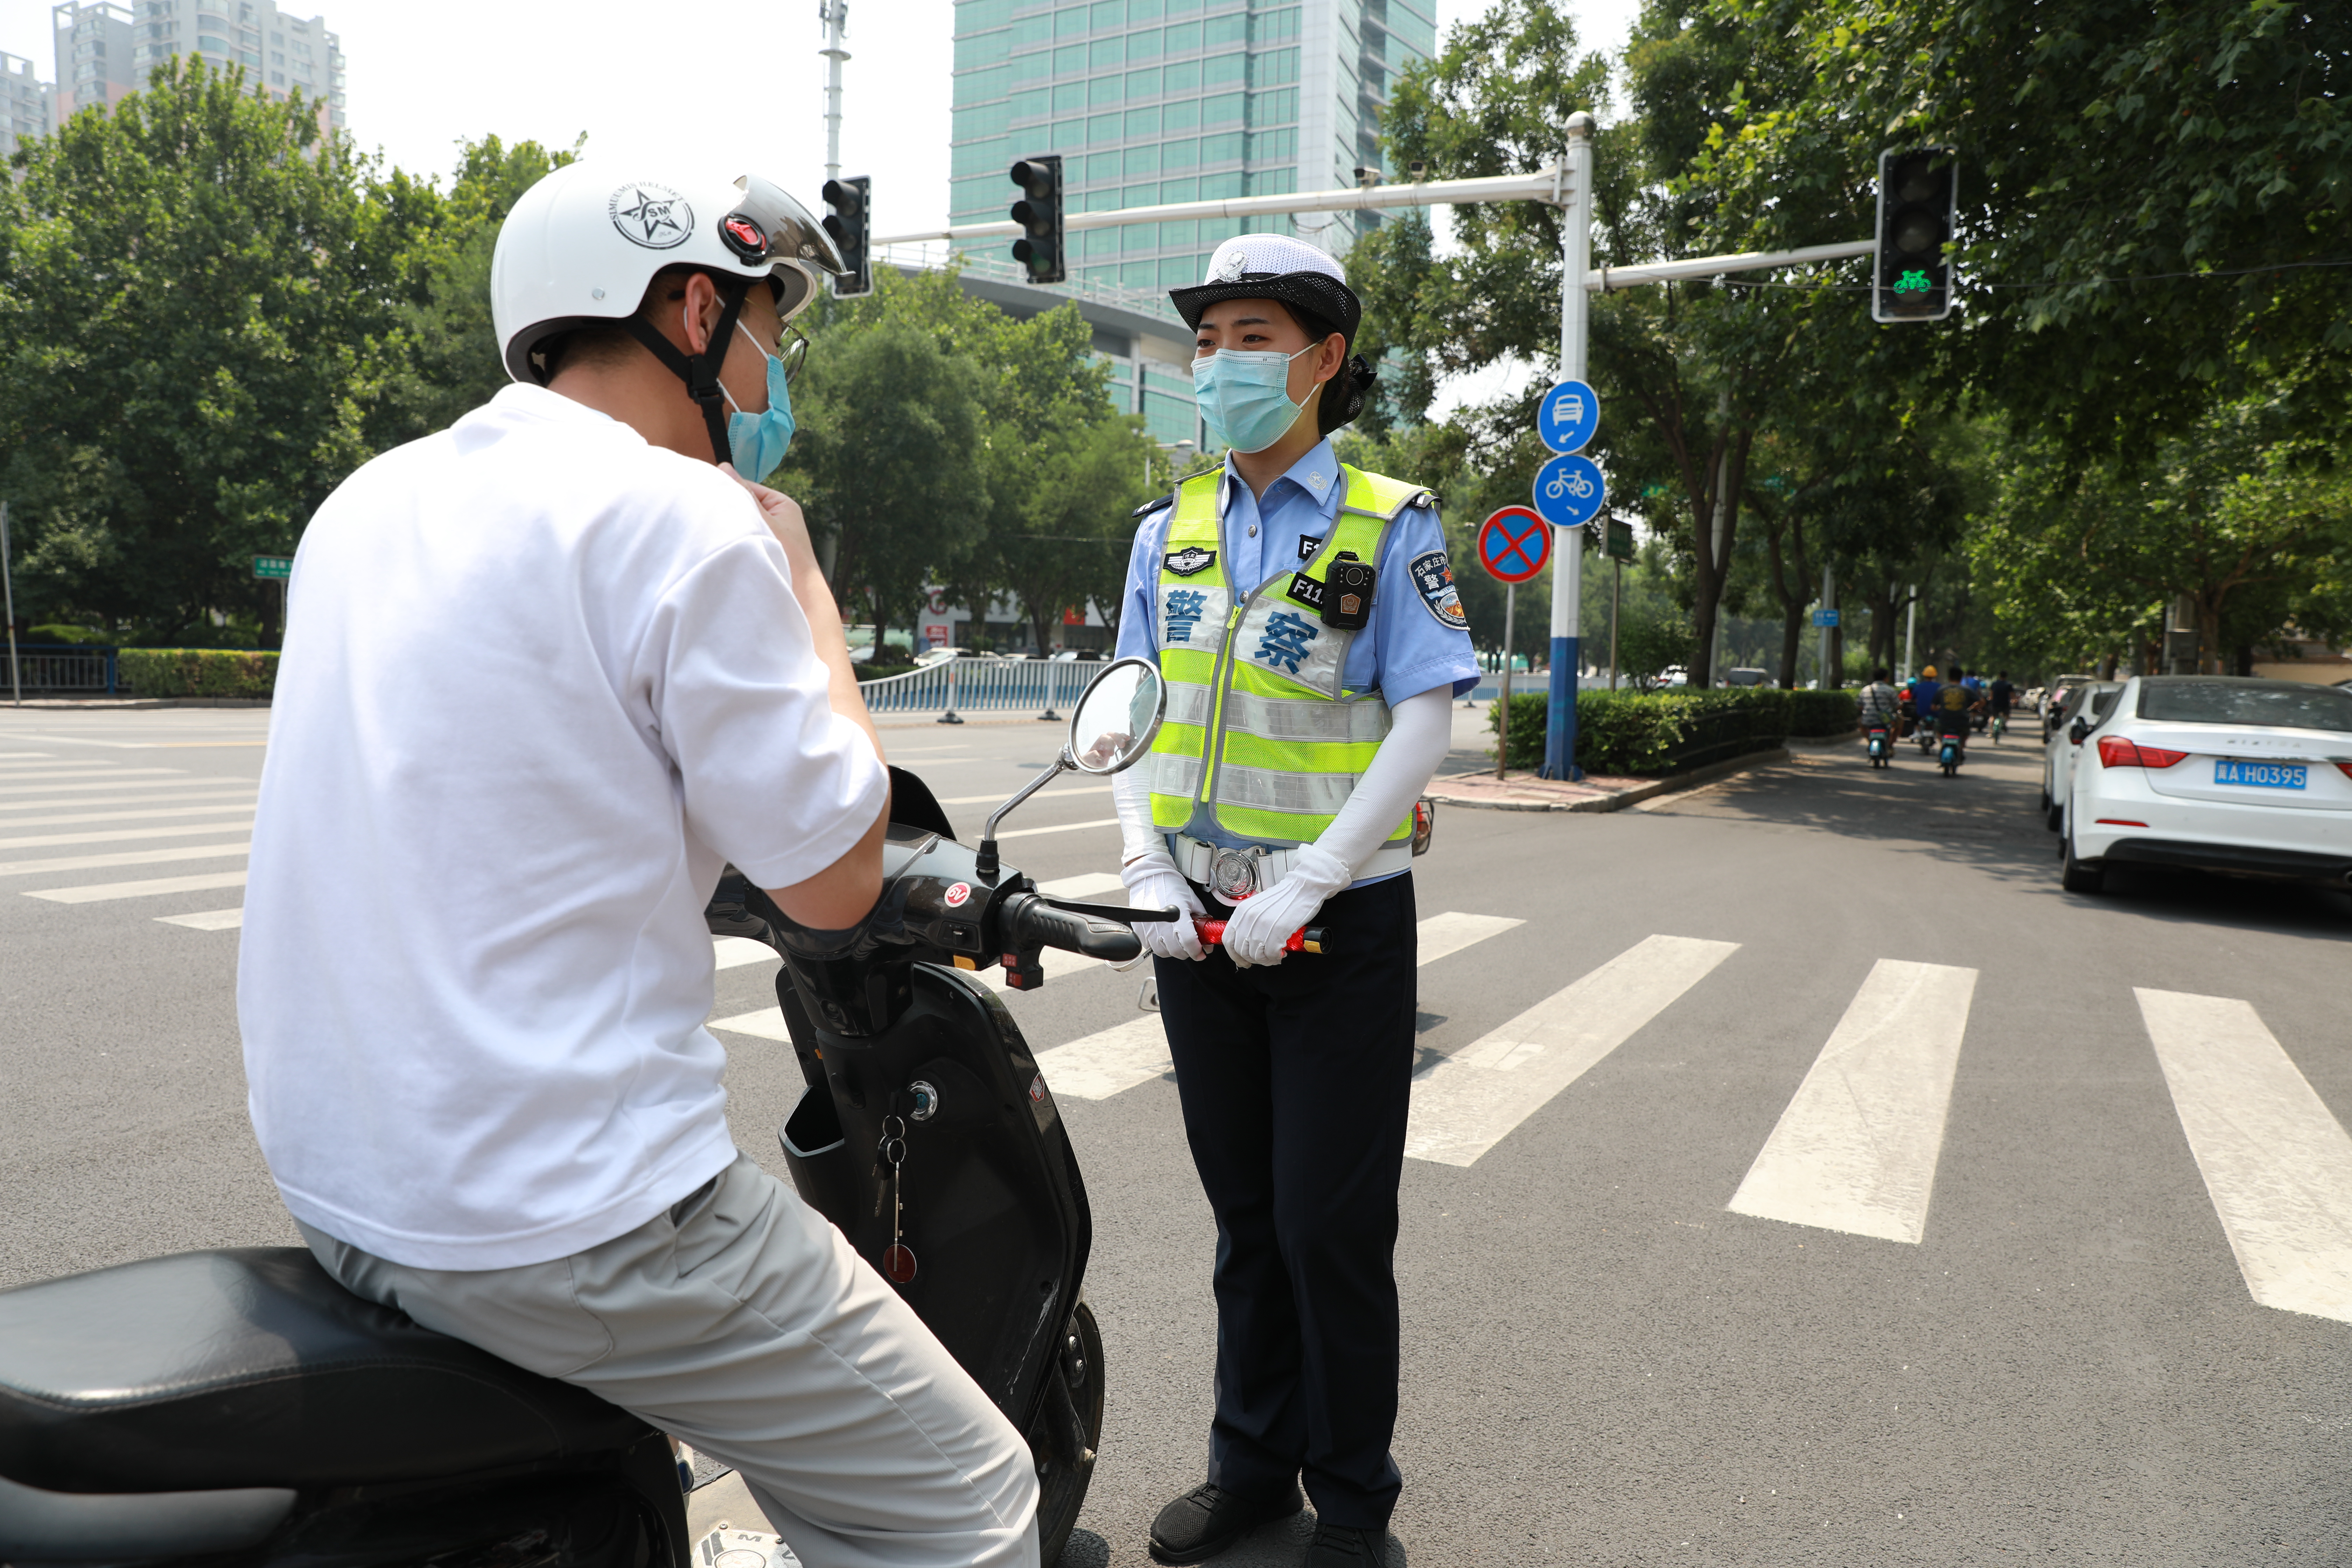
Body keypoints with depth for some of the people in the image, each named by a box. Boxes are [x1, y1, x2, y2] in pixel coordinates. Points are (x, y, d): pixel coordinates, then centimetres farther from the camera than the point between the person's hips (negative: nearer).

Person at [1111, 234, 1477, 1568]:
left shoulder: (1389, 525, -5)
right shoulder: (1170, 532, 9)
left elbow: (1425, 724, -11)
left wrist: (1302, 888, -19)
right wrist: (1151, 873, -6)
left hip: (1341, 928, -4)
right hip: (1201, 927, 4)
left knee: (1332, 1223, 3)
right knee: (1246, 1214, 15)